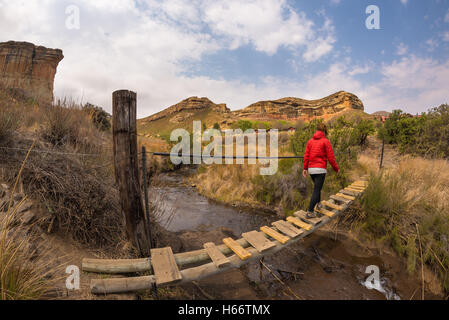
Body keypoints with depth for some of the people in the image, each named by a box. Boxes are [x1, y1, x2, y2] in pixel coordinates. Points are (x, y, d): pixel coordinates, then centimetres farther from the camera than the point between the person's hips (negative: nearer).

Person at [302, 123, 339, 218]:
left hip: (311, 169, 5)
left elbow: (306, 155, 3)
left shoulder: (310, 141, 9)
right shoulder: (325, 141, -5)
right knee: (316, 190, -2)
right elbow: (330, 157, -6)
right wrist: (336, 168, 6)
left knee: (317, 187, 27)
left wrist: (305, 168, 5)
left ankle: (318, 203, 41)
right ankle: (310, 212, -6)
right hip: (320, 169, -5)